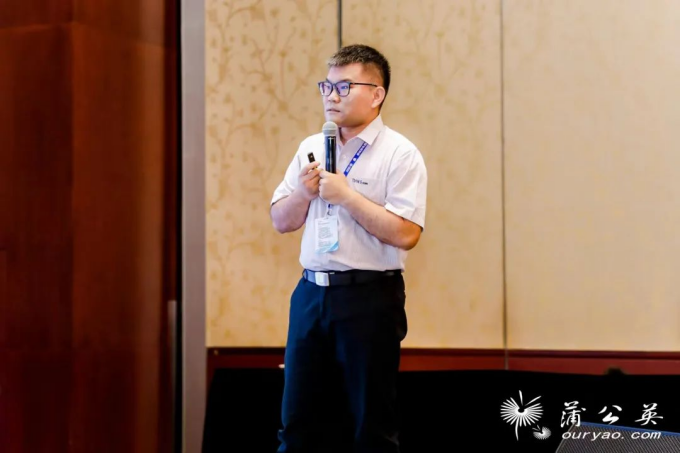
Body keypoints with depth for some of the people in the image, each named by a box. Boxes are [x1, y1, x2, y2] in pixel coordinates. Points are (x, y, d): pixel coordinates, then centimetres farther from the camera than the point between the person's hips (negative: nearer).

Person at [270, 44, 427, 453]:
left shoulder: (400, 154, -7)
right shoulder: (311, 149, 12)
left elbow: (405, 234, -18)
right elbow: (281, 221, 14)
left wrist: (346, 195, -17)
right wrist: (304, 192, -5)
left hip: (369, 298, -6)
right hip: (312, 292, 6)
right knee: (298, 420, 10)